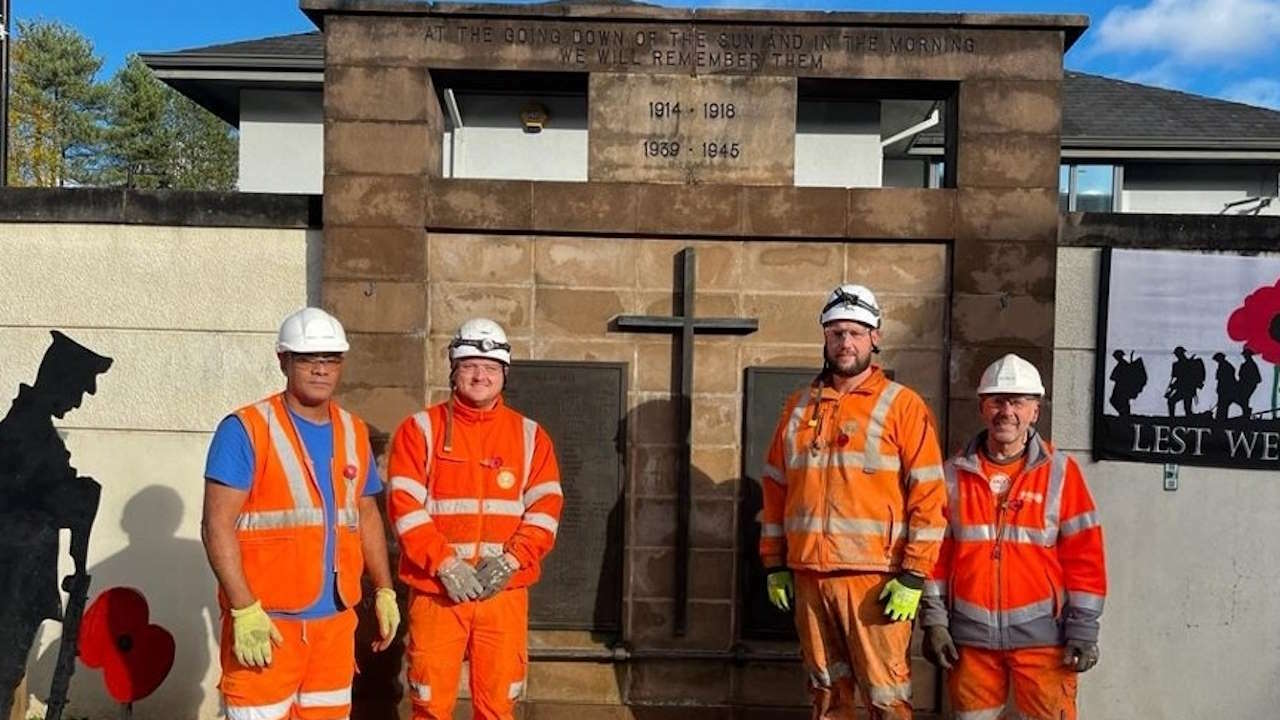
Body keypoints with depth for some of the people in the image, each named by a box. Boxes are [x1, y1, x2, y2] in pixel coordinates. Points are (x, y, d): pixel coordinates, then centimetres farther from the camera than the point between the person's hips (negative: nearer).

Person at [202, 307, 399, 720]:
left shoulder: (354, 433, 10)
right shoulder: (245, 430, -8)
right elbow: (218, 527, -13)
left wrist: (384, 591, 14)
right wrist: (245, 611, -19)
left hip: (336, 620, 6)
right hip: (266, 623, -5)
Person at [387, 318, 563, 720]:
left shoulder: (530, 435, 7)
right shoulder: (420, 429, 3)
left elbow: (546, 508, 0)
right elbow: (404, 505, -6)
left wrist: (510, 560, -14)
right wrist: (446, 564, -16)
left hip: (505, 593, 1)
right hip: (435, 591, -1)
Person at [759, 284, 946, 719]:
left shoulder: (902, 406, -2)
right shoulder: (799, 406, 12)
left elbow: (929, 496, -6)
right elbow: (775, 488, 15)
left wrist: (912, 577, -11)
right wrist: (775, 564, 11)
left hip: (875, 580, -4)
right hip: (809, 577, 5)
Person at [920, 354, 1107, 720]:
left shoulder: (1061, 472, 0)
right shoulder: (955, 474, 4)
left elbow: (1084, 557, -1)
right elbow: (935, 551, 5)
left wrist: (1083, 631, -4)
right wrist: (934, 621, 1)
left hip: (1041, 635, -2)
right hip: (969, 635, 2)